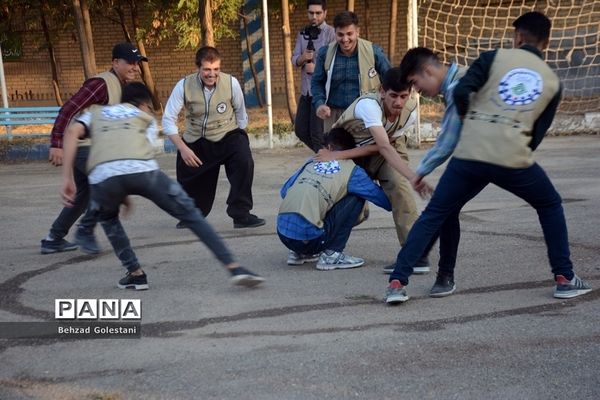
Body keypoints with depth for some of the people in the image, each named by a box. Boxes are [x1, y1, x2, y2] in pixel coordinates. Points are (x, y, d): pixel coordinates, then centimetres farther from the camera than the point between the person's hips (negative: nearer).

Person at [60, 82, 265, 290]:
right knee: (191, 214, 16)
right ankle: (234, 268, 9)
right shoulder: (147, 118, 35)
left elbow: (72, 132, 15)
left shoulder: (94, 113, 36)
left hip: (103, 175, 1)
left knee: (107, 218, 35)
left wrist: (67, 178, 12)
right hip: (143, 170, -1)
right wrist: (126, 193, 35)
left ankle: (135, 274, 27)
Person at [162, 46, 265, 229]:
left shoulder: (231, 83, -16)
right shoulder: (184, 86, -17)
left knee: (244, 160, -31)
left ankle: (240, 214, -19)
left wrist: (239, 139, 5)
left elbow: (241, 114, 2)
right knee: (191, 185, 13)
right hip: (195, 141, 1)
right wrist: (182, 148, -24)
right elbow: (168, 119, -14)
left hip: (227, 136, -1)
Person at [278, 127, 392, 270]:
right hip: (308, 236, -6)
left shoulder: (312, 162, 17)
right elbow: (386, 201, 8)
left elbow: (284, 191, 23)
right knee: (356, 198, 7)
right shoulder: (352, 171, 4)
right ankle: (332, 255, 4)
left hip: (282, 233, 6)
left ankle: (299, 253, 21)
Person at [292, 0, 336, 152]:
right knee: (300, 130, 11)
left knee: (317, 133, -4)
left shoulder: (331, 33, -9)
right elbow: (294, 60, 8)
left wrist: (317, 68, -18)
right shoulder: (302, 34, 11)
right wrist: (302, 58, -12)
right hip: (306, 90, 7)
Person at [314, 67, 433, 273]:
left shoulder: (410, 112, -25)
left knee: (398, 185, -29)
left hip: (389, 150, 2)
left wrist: (339, 156, -33)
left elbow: (382, 146, -23)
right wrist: (413, 178, -61)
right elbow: (384, 147, -50)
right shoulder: (368, 104, -39)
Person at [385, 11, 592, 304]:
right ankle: (565, 279, 26)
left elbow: (461, 92, -2)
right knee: (550, 206, 27)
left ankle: (397, 283, 3)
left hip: (469, 156, 0)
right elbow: (536, 136, 17)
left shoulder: (495, 57, 12)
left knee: (432, 216, 13)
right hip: (512, 160, 1)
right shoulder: (552, 81, 19)